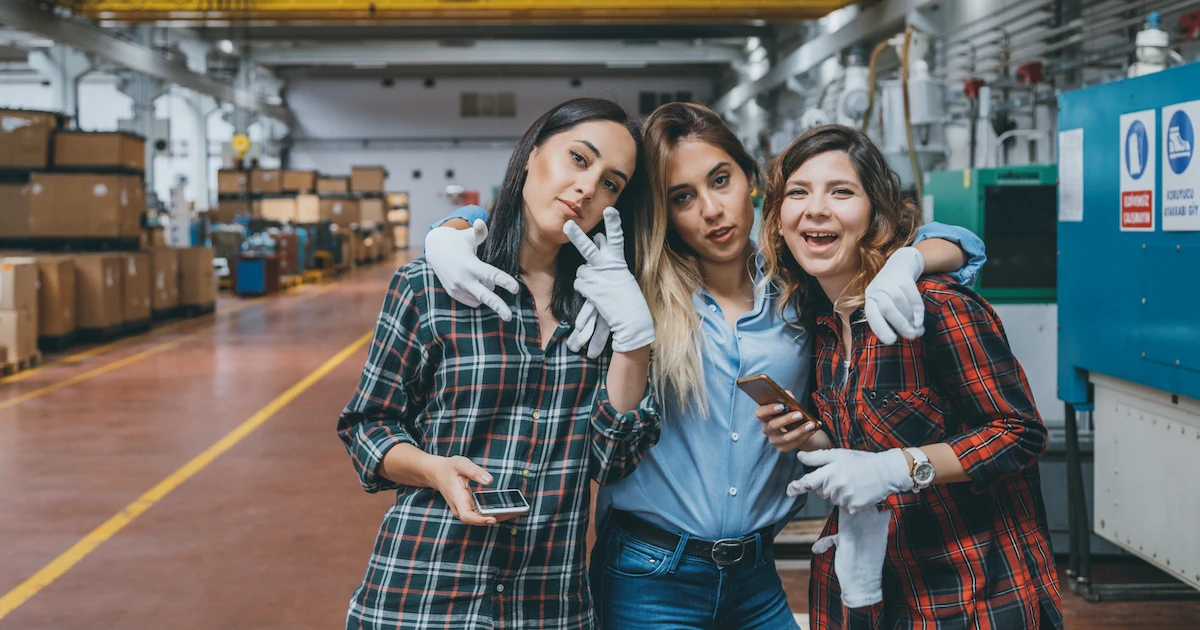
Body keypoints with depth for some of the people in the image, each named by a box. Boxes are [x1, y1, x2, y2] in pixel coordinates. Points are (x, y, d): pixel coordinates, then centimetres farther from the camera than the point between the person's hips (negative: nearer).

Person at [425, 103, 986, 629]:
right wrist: (448, 236, -19)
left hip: (756, 580, 3)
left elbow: (956, 247, 8)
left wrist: (902, 262, -14)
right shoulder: (634, 290, -6)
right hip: (649, 579, -3)